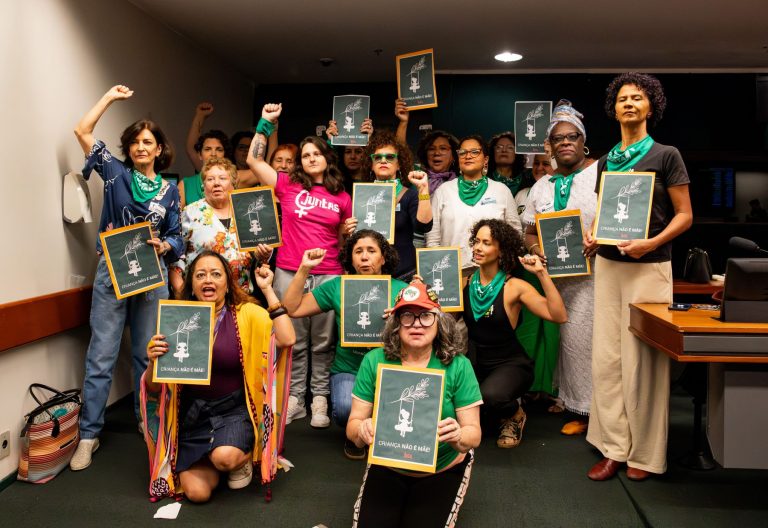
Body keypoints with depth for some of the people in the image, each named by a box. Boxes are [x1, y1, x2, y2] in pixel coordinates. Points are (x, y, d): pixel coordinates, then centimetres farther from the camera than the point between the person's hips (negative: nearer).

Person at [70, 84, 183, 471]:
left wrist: (164, 246, -13)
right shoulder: (116, 172, 5)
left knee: (146, 354, 11)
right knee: (101, 356, -2)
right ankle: (89, 434, 6)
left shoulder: (169, 190, 9)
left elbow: (176, 237, 9)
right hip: (112, 273, -2)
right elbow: (82, 131, -1)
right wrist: (111, 97, 5)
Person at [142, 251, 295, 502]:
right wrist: (153, 361, -20)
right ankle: (207, 459, 21)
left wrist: (267, 289, -17)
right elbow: (154, 388, 4)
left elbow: (286, 339, -24)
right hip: (191, 413, 2)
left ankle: (243, 457, 6)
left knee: (226, 457, -31)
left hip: (234, 408, -2)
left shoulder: (246, 314, -5)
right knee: (197, 492, -13)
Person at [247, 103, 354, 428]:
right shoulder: (288, 185, 6)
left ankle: (320, 399, 16)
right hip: (289, 274, 0)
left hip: (328, 275, 1)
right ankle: (295, 398, 19)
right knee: (294, 342, 8)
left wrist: (349, 231, -4)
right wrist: (266, 122, 2)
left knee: (323, 342, 6)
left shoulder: (342, 197, 9)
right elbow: (254, 161, 3)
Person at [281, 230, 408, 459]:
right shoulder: (337, 287, 2)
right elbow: (291, 309, -2)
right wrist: (304, 270, -8)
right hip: (348, 370, 0)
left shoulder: (401, 290, 0)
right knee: (346, 408, -30)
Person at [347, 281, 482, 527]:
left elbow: (474, 433, -13)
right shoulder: (375, 361, -13)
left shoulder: (458, 366, -16)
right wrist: (362, 430, -33)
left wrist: (458, 437, -36)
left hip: (442, 470, -1)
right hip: (386, 467, 2)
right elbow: (353, 424, -9)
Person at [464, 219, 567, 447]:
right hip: (476, 362, 4)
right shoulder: (465, 282, -1)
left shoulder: (514, 287, -12)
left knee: (490, 396, -34)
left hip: (511, 364, -3)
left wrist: (542, 274, -26)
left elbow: (559, 316, -22)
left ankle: (515, 415, 6)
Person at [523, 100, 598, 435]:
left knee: (585, 338, -6)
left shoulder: (600, 175, 1)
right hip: (556, 277, 5)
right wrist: (535, 249, -5)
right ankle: (580, 410, 21)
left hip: (591, 273, -4)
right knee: (568, 339, 8)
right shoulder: (542, 187, 16)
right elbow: (529, 232, 16)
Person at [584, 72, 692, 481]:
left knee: (642, 360, -2)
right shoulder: (606, 162, 14)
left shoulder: (666, 156, 0)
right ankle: (614, 448, 14)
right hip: (608, 264, 5)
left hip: (649, 267, -4)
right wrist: (591, 235, -1)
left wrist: (651, 243, -18)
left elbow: (684, 215, -1)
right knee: (606, 358, 3)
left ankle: (644, 453, 13)